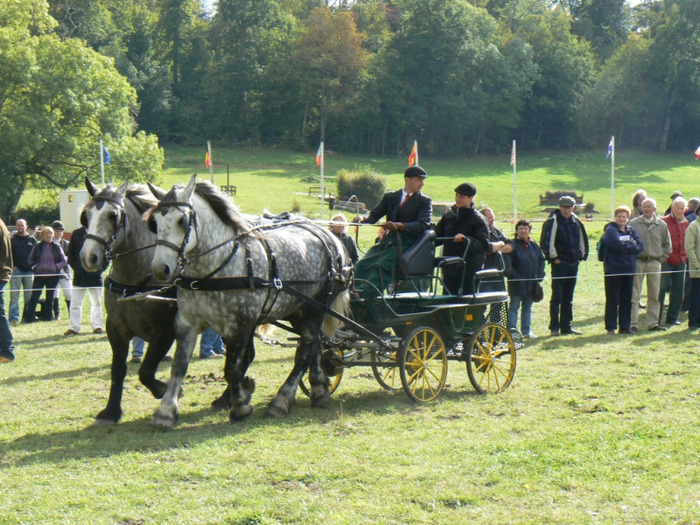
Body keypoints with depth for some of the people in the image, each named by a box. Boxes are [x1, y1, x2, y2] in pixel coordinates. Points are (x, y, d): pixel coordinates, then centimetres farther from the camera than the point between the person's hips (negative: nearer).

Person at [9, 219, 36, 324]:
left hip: (29, 271, 3)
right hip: (16, 270, -2)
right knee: (14, 295, -7)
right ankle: (14, 317, -8)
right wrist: (12, 266, -9)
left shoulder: (32, 239, 11)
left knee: (29, 295, 6)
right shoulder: (12, 239, 5)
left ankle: (28, 315, 14)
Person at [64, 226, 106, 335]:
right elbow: (70, 253, 7)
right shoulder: (76, 234, 4)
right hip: (79, 275, 0)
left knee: (97, 302, 8)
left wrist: (101, 268, -7)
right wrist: (75, 267, -5)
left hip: (95, 274, 0)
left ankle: (97, 326, 16)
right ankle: (74, 327, 4)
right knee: (75, 302, 0)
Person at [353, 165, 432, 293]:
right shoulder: (390, 197, 18)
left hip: (406, 243, -5)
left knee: (381, 265, -28)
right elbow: (374, 215, 10)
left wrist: (399, 225, -25)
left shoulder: (424, 201, 7)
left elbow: (422, 225, -8)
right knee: (362, 264, -16)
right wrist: (363, 219, -15)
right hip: (388, 239, 5)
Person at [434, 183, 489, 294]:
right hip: (449, 270, 6)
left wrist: (466, 239, -26)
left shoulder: (478, 220, -4)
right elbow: (438, 237, 20)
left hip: (469, 271, -5)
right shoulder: (449, 215, 14)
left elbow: (483, 245, -12)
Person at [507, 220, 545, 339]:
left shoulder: (534, 246, 9)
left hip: (531, 283, 5)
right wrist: (514, 275, -18)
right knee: (514, 306, -2)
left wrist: (539, 275, 3)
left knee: (528, 308, 11)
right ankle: (512, 330, -2)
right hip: (517, 283, -5)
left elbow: (541, 261, 14)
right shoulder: (513, 245, -7)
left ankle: (527, 331, 17)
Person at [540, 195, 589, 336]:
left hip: (573, 263, 6)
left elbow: (582, 239, 22)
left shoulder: (576, 221, 11)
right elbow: (546, 241, -13)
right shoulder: (553, 221, -9)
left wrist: (582, 254, 14)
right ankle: (554, 327, 0)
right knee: (557, 296, -5)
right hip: (559, 263, -6)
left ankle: (566, 326, 16)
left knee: (568, 298, 11)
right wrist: (553, 257, -12)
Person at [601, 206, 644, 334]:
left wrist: (626, 248, -13)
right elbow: (617, 244, -22)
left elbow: (640, 246, 2)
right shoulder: (610, 230, -5)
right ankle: (610, 327, 2)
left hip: (629, 269, 6)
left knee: (627, 300, 9)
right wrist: (632, 245, -7)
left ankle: (625, 326, 16)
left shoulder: (631, 230, 13)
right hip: (613, 269, -6)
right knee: (612, 300, -2)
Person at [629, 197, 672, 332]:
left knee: (654, 296, 7)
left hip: (655, 263, 3)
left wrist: (661, 258, 6)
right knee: (634, 295, -5)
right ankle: (633, 323, -2)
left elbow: (667, 244, 16)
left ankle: (653, 323, 14)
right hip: (637, 262, -2)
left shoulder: (661, 225, 7)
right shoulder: (633, 224, 0)